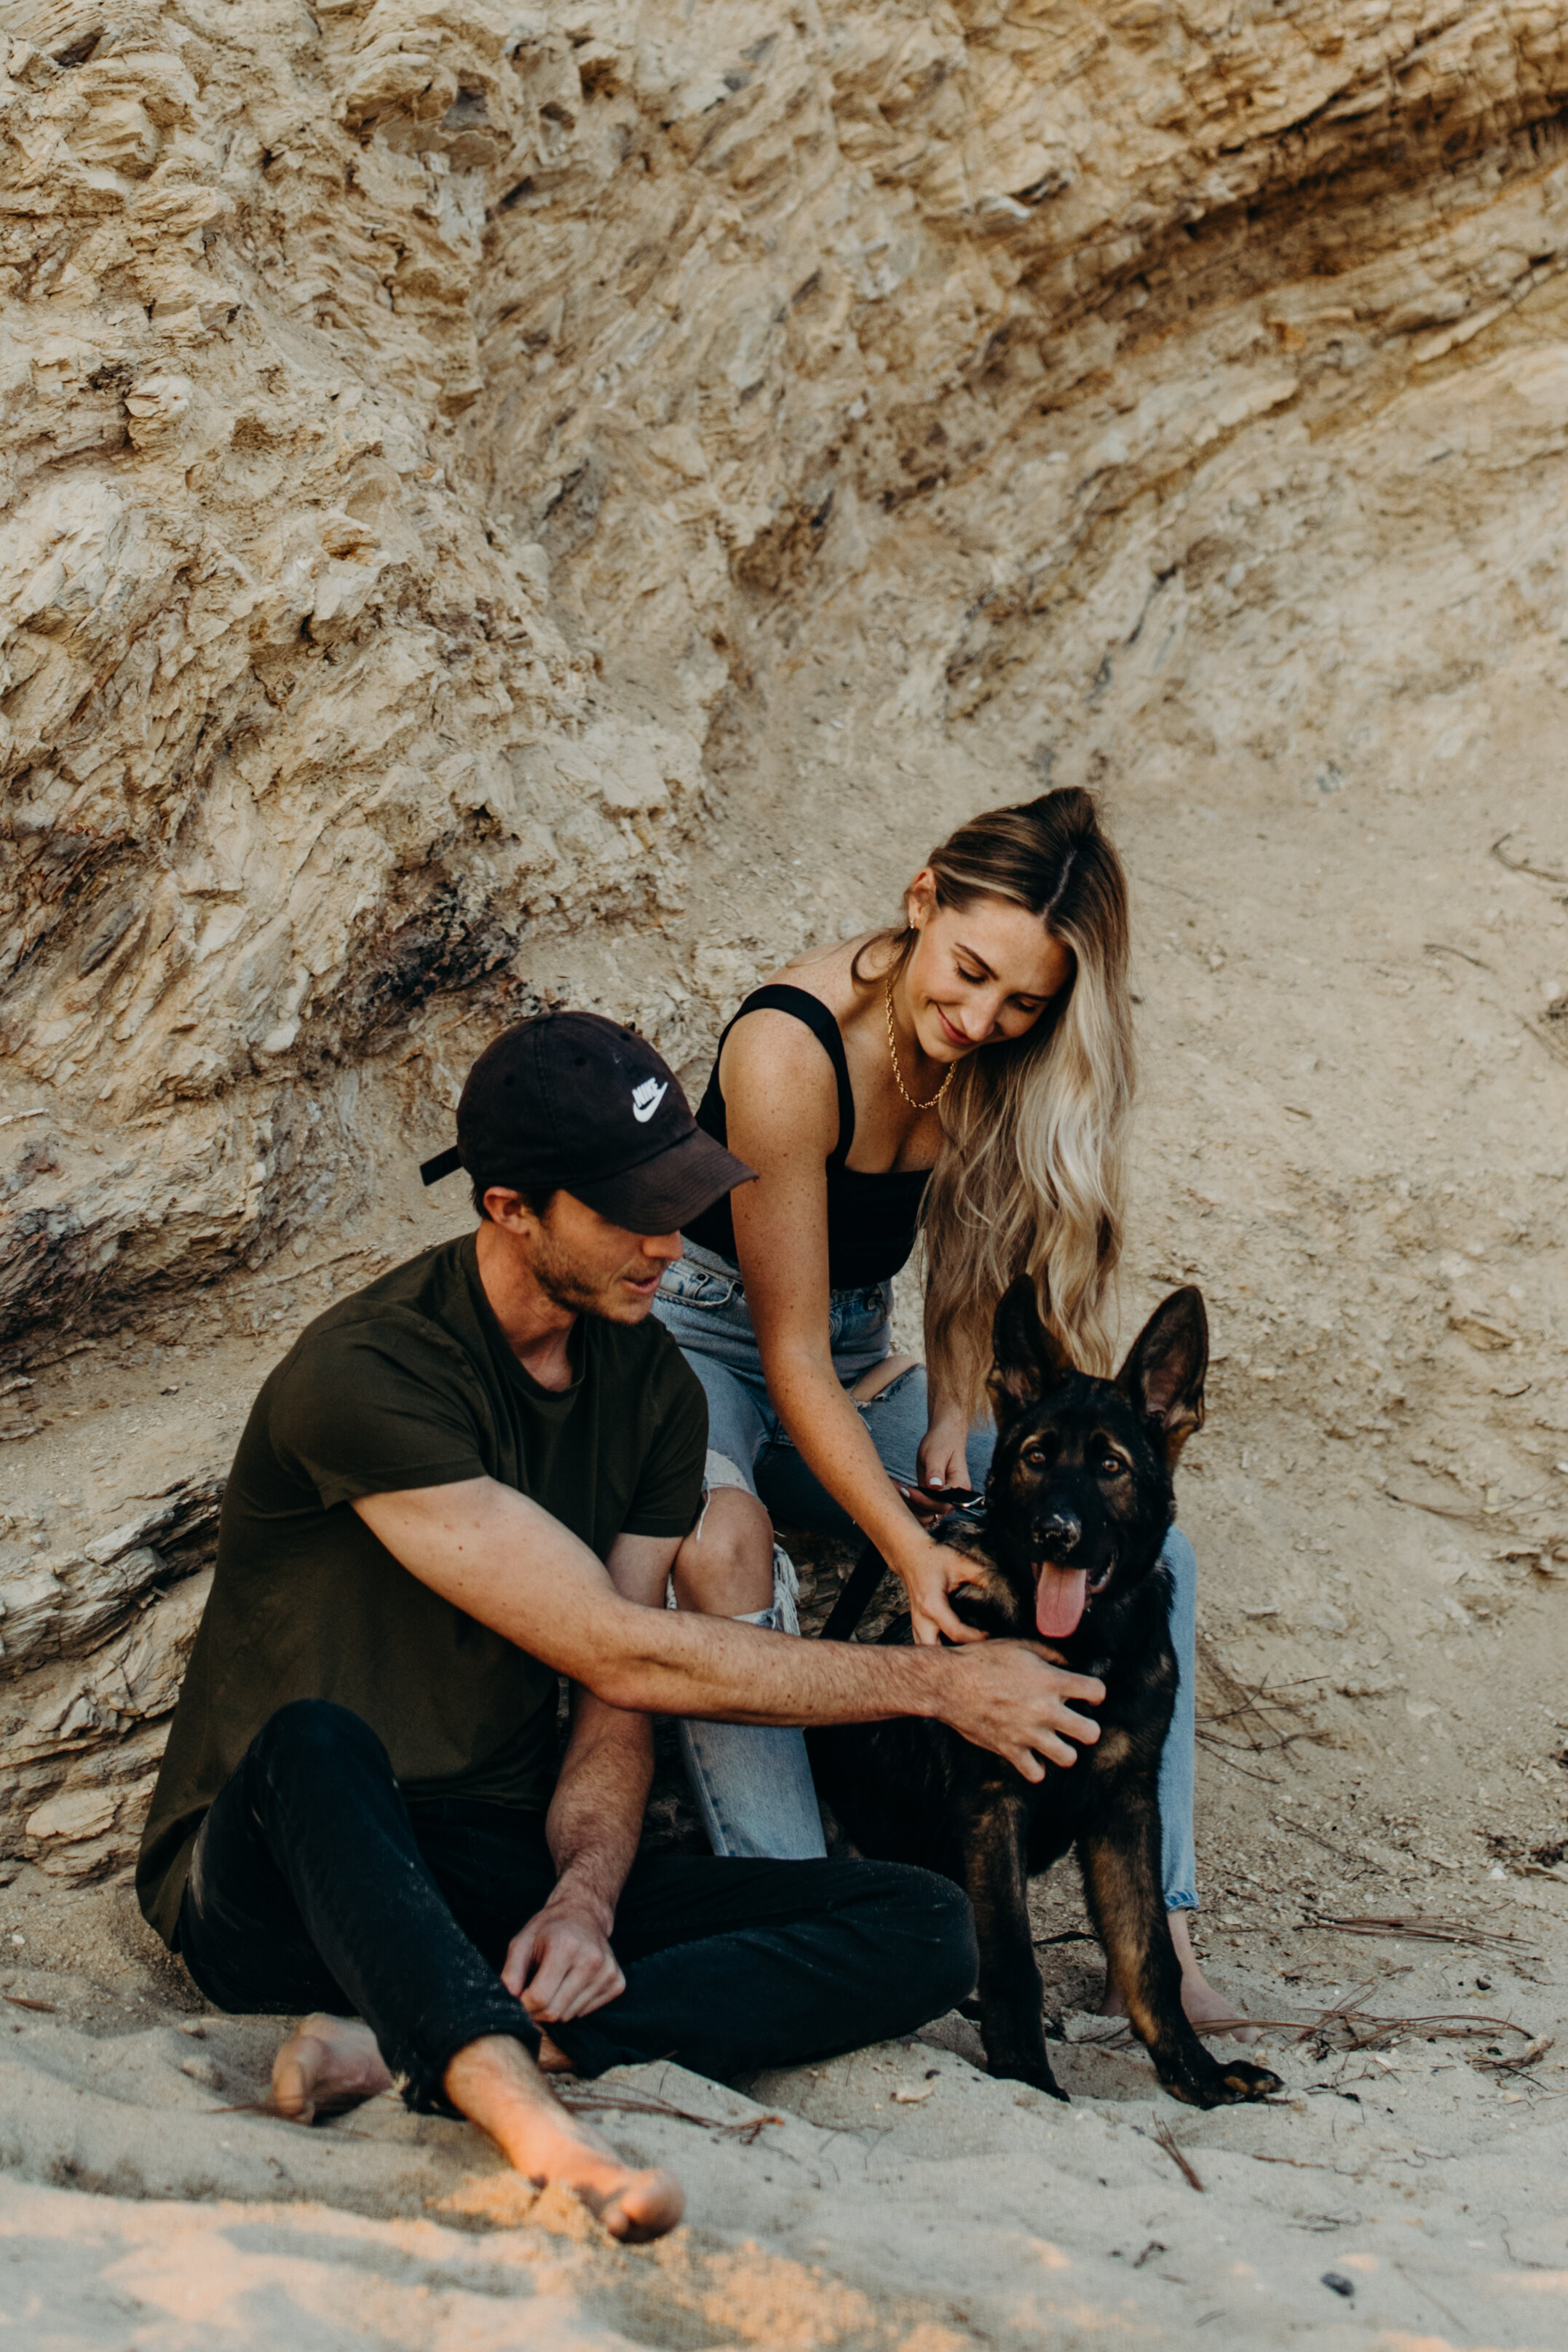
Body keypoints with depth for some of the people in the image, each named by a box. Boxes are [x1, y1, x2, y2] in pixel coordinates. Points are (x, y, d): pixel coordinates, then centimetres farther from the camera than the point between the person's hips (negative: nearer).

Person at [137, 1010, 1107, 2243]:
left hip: (507, 1868, 6)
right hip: (276, 1883, -6)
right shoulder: (363, 1379, -19)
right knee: (317, 1739, -41)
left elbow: (615, 1717, 2)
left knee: (923, 1928, -15)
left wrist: (584, 1899, -21)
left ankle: (411, 2046, -32)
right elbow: (621, 1653, -19)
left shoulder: (655, 1390, 5)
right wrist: (940, 1683, -12)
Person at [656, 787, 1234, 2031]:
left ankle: (1157, 1946, -16)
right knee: (725, 1545, -41)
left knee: (1148, 1552, -12)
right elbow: (791, 1349, -25)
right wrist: (909, 1549, -34)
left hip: (860, 1364, 6)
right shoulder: (790, 1048, -26)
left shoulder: (1008, 1062, -8)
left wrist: (954, 1407, -8)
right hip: (705, 1343, -6)